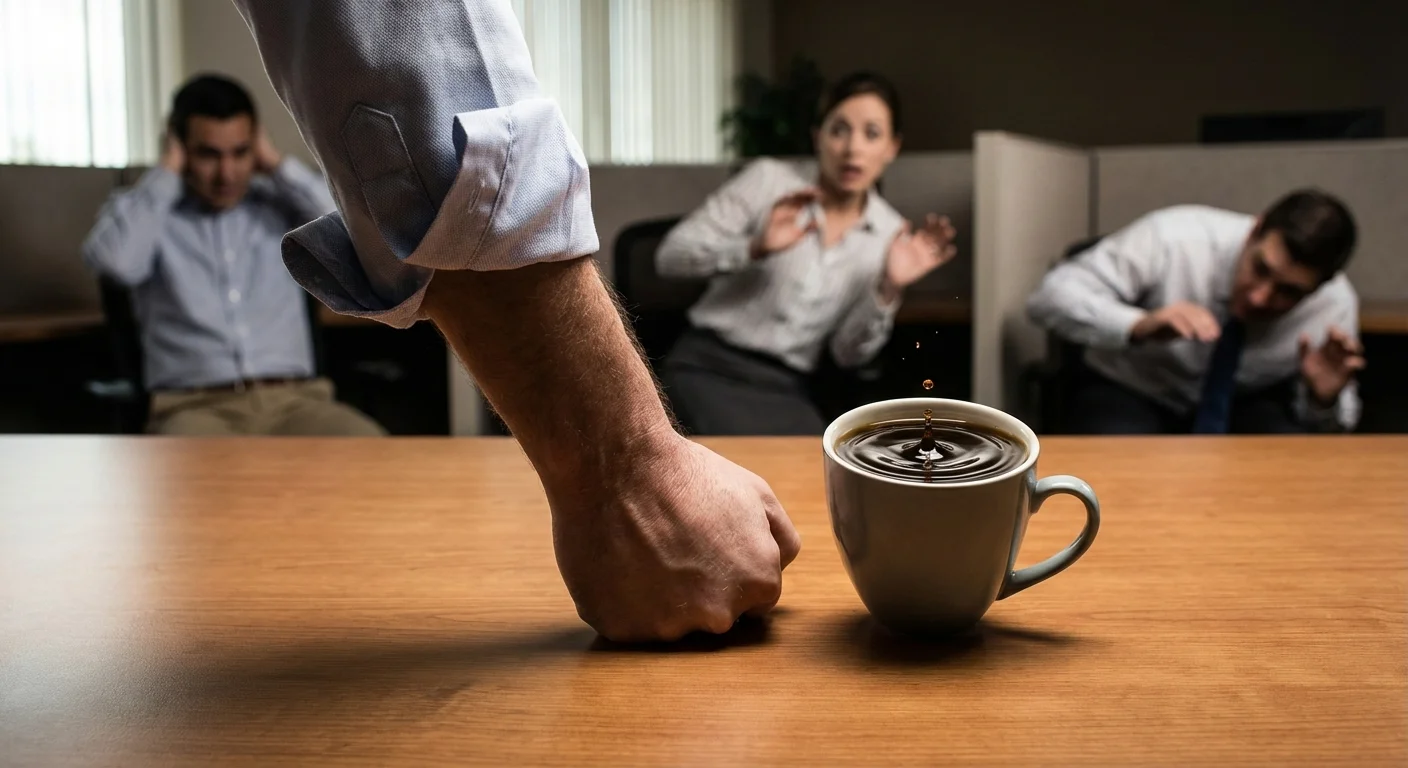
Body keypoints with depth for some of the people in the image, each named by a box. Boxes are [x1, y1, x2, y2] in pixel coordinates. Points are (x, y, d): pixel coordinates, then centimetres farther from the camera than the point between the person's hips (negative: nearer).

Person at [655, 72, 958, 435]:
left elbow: (849, 353, 1)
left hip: (785, 390, 3)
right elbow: (669, 256, -9)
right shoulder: (769, 180, -4)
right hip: (708, 368, -3)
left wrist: (889, 290, -15)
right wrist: (755, 248, -23)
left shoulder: (890, 234, 3)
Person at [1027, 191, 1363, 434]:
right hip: (1131, 394, -3)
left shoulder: (1335, 304, -18)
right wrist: (1138, 326, -45)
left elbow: (1329, 424, -5)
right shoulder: (1172, 237, -28)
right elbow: (1050, 296, -29)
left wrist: (1325, 399, -29)